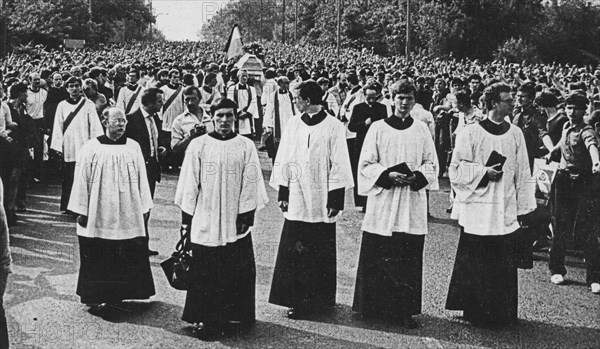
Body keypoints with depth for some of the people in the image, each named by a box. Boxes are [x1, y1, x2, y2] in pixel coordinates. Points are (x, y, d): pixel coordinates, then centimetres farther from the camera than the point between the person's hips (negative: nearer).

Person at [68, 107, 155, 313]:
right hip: (99, 216, -2)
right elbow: (81, 180, -1)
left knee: (127, 257, 5)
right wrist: (81, 211, -4)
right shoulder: (91, 149, -3)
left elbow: (141, 178, 7)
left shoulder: (133, 147, 4)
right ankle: (97, 298, 13)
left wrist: (144, 207, 4)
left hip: (128, 216, 3)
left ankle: (119, 295, 17)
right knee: (99, 258, 2)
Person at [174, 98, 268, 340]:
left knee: (236, 273, 5)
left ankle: (233, 318, 18)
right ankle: (206, 320, 14)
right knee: (205, 274, 3)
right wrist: (186, 217, 2)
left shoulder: (246, 146, 1)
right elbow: (189, 184, 3)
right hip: (205, 222, 0)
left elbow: (250, 184, 2)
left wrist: (246, 216, -3)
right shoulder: (198, 146, 0)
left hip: (235, 223, 0)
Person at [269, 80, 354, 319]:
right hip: (296, 201, 3)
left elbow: (339, 165, -5)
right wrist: (283, 193, 3)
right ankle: (297, 300, 10)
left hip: (321, 201, -3)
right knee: (294, 252, 0)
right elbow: (283, 160, 8)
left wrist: (335, 200, -9)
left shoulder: (334, 127, -5)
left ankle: (321, 300, 19)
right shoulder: (293, 124, 6)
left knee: (321, 253, 6)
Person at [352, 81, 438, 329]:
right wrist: (388, 175, -16)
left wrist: (417, 176, -10)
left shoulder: (421, 130, 7)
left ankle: (405, 310, 9)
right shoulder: (378, 128, 0)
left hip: (413, 205, 2)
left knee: (409, 259, 2)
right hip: (383, 201, -1)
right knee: (378, 258, 1)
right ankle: (375, 307, 14)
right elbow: (366, 164, -1)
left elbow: (431, 163, 10)